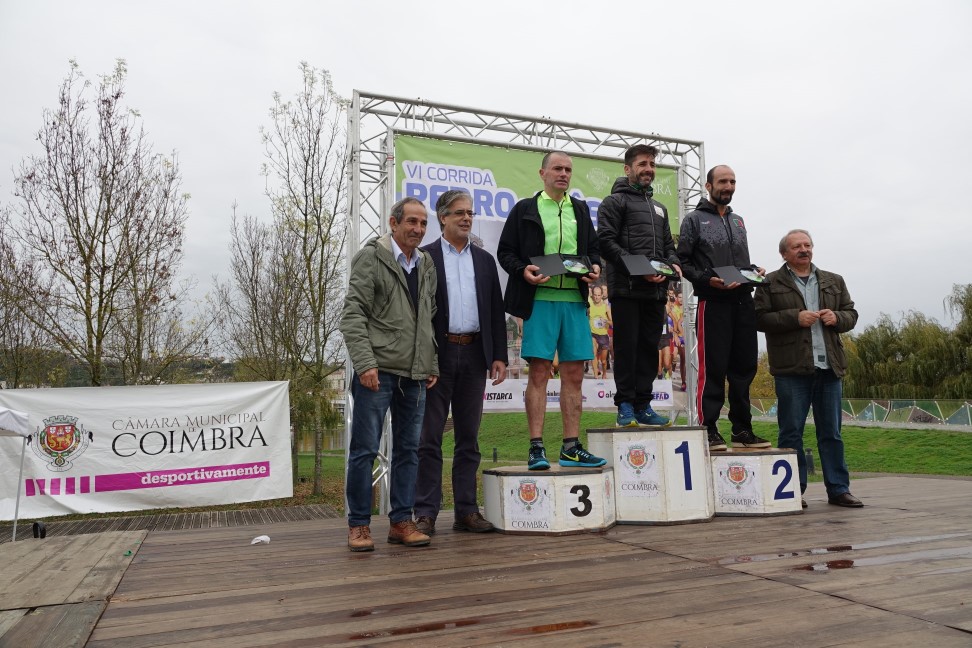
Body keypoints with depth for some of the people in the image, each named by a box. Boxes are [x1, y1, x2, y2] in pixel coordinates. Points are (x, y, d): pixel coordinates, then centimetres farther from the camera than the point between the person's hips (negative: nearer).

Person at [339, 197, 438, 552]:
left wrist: (432, 365, 14)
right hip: (377, 370, -6)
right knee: (364, 449, -1)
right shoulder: (370, 257, -3)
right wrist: (365, 363, -18)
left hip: (414, 374, 6)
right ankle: (358, 525, 11)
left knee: (408, 450, 9)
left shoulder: (426, 264, 16)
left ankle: (401, 521, 18)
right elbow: (353, 315, -9)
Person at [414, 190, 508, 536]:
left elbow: (496, 310, 12)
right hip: (437, 355, -4)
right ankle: (425, 513, 6)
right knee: (430, 437, 0)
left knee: (469, 437, 8)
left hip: (474, 355, 4)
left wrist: (499, 356, 4)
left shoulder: (485, 260, 14)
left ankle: (466, 510, 16)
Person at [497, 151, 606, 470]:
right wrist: (523, 271, -13)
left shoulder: (580, 210, 20)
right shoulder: (525, 209, 8)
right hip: (539, 299, -4)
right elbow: (505, 251, 5)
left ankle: (571, 447, 13)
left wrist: (595, 267, 2)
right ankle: (536, 448, 2)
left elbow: (592, 248, 23)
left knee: (574, 374, 5)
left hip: (575, 300, 4)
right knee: (539, 372, -4)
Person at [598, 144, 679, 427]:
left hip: (656, 289, 7)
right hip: (626, 288, -6)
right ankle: (625, 406, 3)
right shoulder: (614, 202, 3)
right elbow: (606, 242, -9)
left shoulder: (659, 208, 25)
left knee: (650, 348, 7)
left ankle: (643, 405, 14)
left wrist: (673, 263, 1)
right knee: (627, 348, -4)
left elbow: (668, 244, 25)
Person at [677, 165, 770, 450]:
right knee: (713, 370, -5)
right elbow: (683, 262, -4)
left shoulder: (738, 221, 21)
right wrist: (708, 279, -17)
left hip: (743, 302, 6)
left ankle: (742, 430, 16)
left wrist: (754, 271, 5)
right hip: (713, 303, -6)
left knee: (744, 368, 8)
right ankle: (709, 430, 1)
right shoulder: (695, 220, 3)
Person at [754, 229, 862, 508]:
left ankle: (838, 489, 17)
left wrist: (837, 317, -2)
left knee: (832, 432, 9)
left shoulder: (834, 282, 19)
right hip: (792, 369, -4)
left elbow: (851, 314, 19)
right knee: (791, 432, 0)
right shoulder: (770, 283, 3)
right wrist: (795, 318, -15)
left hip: (829, 366, 5)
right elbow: (760, 318, -6)